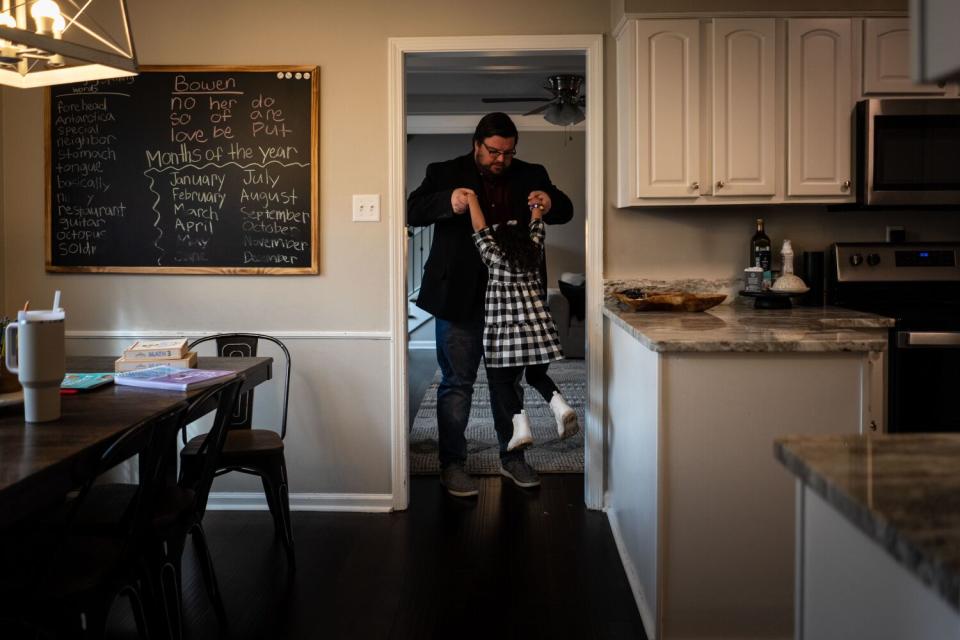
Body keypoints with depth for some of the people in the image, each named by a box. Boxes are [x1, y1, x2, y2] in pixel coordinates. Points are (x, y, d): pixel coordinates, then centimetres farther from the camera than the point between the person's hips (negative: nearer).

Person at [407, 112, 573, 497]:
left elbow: (565, 210, 13)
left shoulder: (530, 176, 8)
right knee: (457, 382, 1)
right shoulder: (445, 174, 0)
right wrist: (448, 202, -27)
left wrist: (551, 202, -12)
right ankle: (452, 463, 10)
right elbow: (413, 212, -7)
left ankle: (512, 456, 28)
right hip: (460, 297, -3)